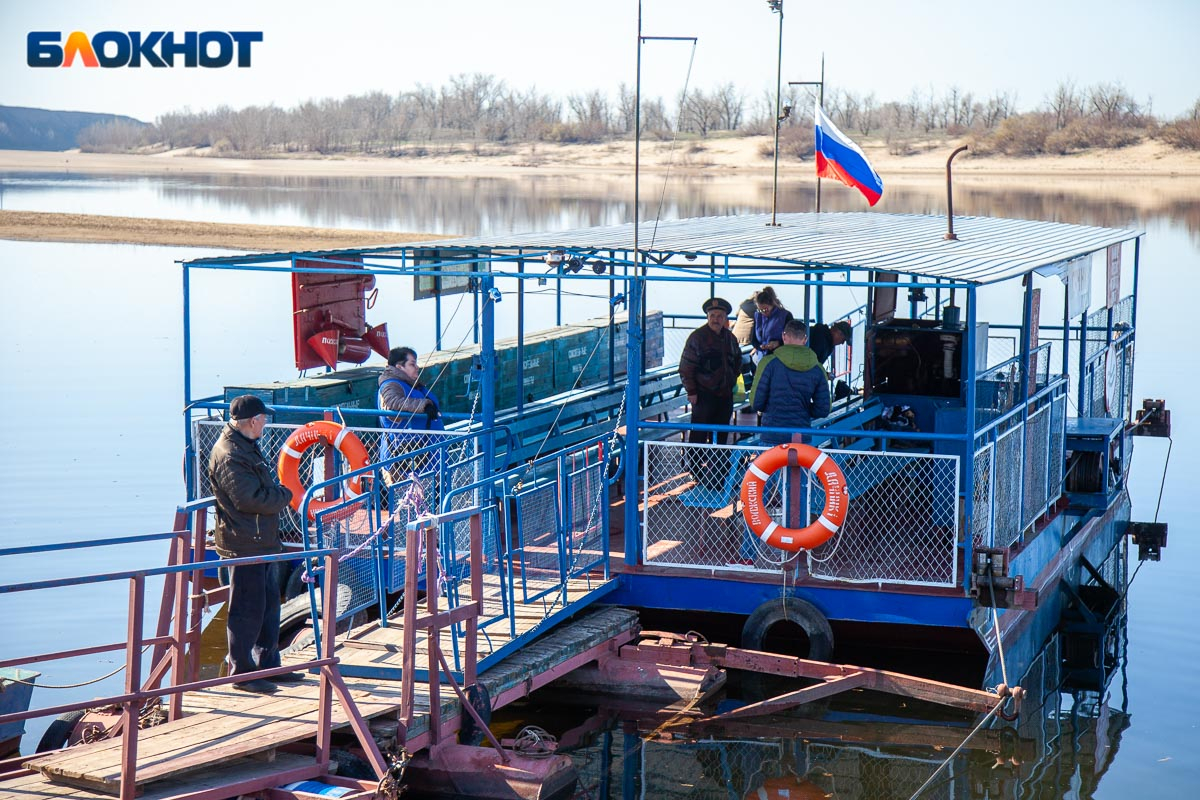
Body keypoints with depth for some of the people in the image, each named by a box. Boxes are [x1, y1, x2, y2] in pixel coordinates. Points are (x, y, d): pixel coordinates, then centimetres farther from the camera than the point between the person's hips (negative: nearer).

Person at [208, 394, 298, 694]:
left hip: (263, 540, 11)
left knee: (268, 605, 17)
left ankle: (268, 665, 27)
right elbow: (251, 500, -25)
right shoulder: (230, 456, -20)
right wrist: (285, 495, -11)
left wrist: (277, 493, 3)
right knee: (247, 610, -4)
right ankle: (242, 672, 4)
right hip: (244, 543, -11)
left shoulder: (246, 446, 13)